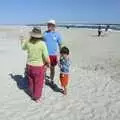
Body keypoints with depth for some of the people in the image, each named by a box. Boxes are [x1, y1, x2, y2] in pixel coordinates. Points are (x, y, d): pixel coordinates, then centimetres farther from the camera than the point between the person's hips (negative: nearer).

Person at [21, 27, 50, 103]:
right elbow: (46, 57, -22)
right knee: (38, 83, 15)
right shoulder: (42, 43, -20)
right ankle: (37, 98, 28)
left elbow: (23, 48, 15)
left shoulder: (28, 42, -9)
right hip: (39, 67, -4)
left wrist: (22, 40, 32)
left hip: (29, 65, 4)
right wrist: (48, 63, -2)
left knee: (31, 82, 24)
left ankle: (32, 94, 45)